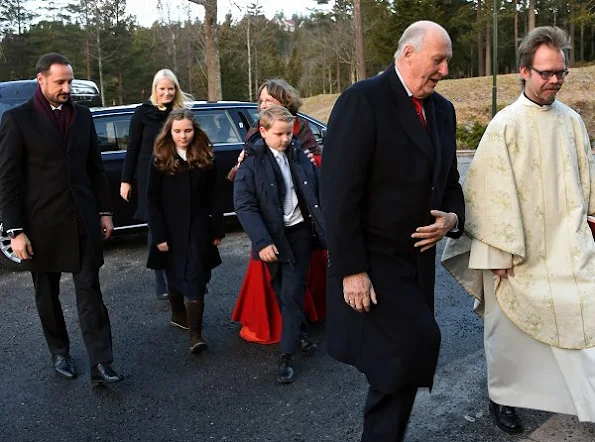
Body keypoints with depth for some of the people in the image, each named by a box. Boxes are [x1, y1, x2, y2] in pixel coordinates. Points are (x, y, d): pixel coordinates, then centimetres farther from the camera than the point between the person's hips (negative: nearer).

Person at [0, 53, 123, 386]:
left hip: (82, 221, 2)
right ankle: (60, 353, 32)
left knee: (90, 292, 0)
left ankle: (101, 364, 2)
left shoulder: (83, 115, 7)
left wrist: (105, 211, 8)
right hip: (42, 224, -2)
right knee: (48, 295, 13)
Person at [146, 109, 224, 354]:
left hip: (199, 228, 0)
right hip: (172, 229, 0)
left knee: (195, 279, -4)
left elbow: (213, 196, 3)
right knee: (176, 276, 12)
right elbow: (152, 199, -4)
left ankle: (196, 333, -4)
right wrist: (159, 235, -10)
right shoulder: (160, 160, -3)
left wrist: (217, 229, 1)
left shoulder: (205, 157, 1)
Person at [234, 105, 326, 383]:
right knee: (283, 293, 13)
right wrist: (262, 241, -19)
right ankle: (297, 333, 35)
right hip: (274, 237, 0)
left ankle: (286, 355, 1)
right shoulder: (252, 162, -7)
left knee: (292, 294, -4)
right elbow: (244, 204, -11)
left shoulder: (299, 155, 2)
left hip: (300, 232, 1)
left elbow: (317, 191, 8)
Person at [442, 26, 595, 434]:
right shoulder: (505, 125, -11)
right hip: (520, 252, -4)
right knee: (511, 328, 12)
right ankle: (503, 396, 33)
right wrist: (499, 251, -15)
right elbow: (491, 190, -13)